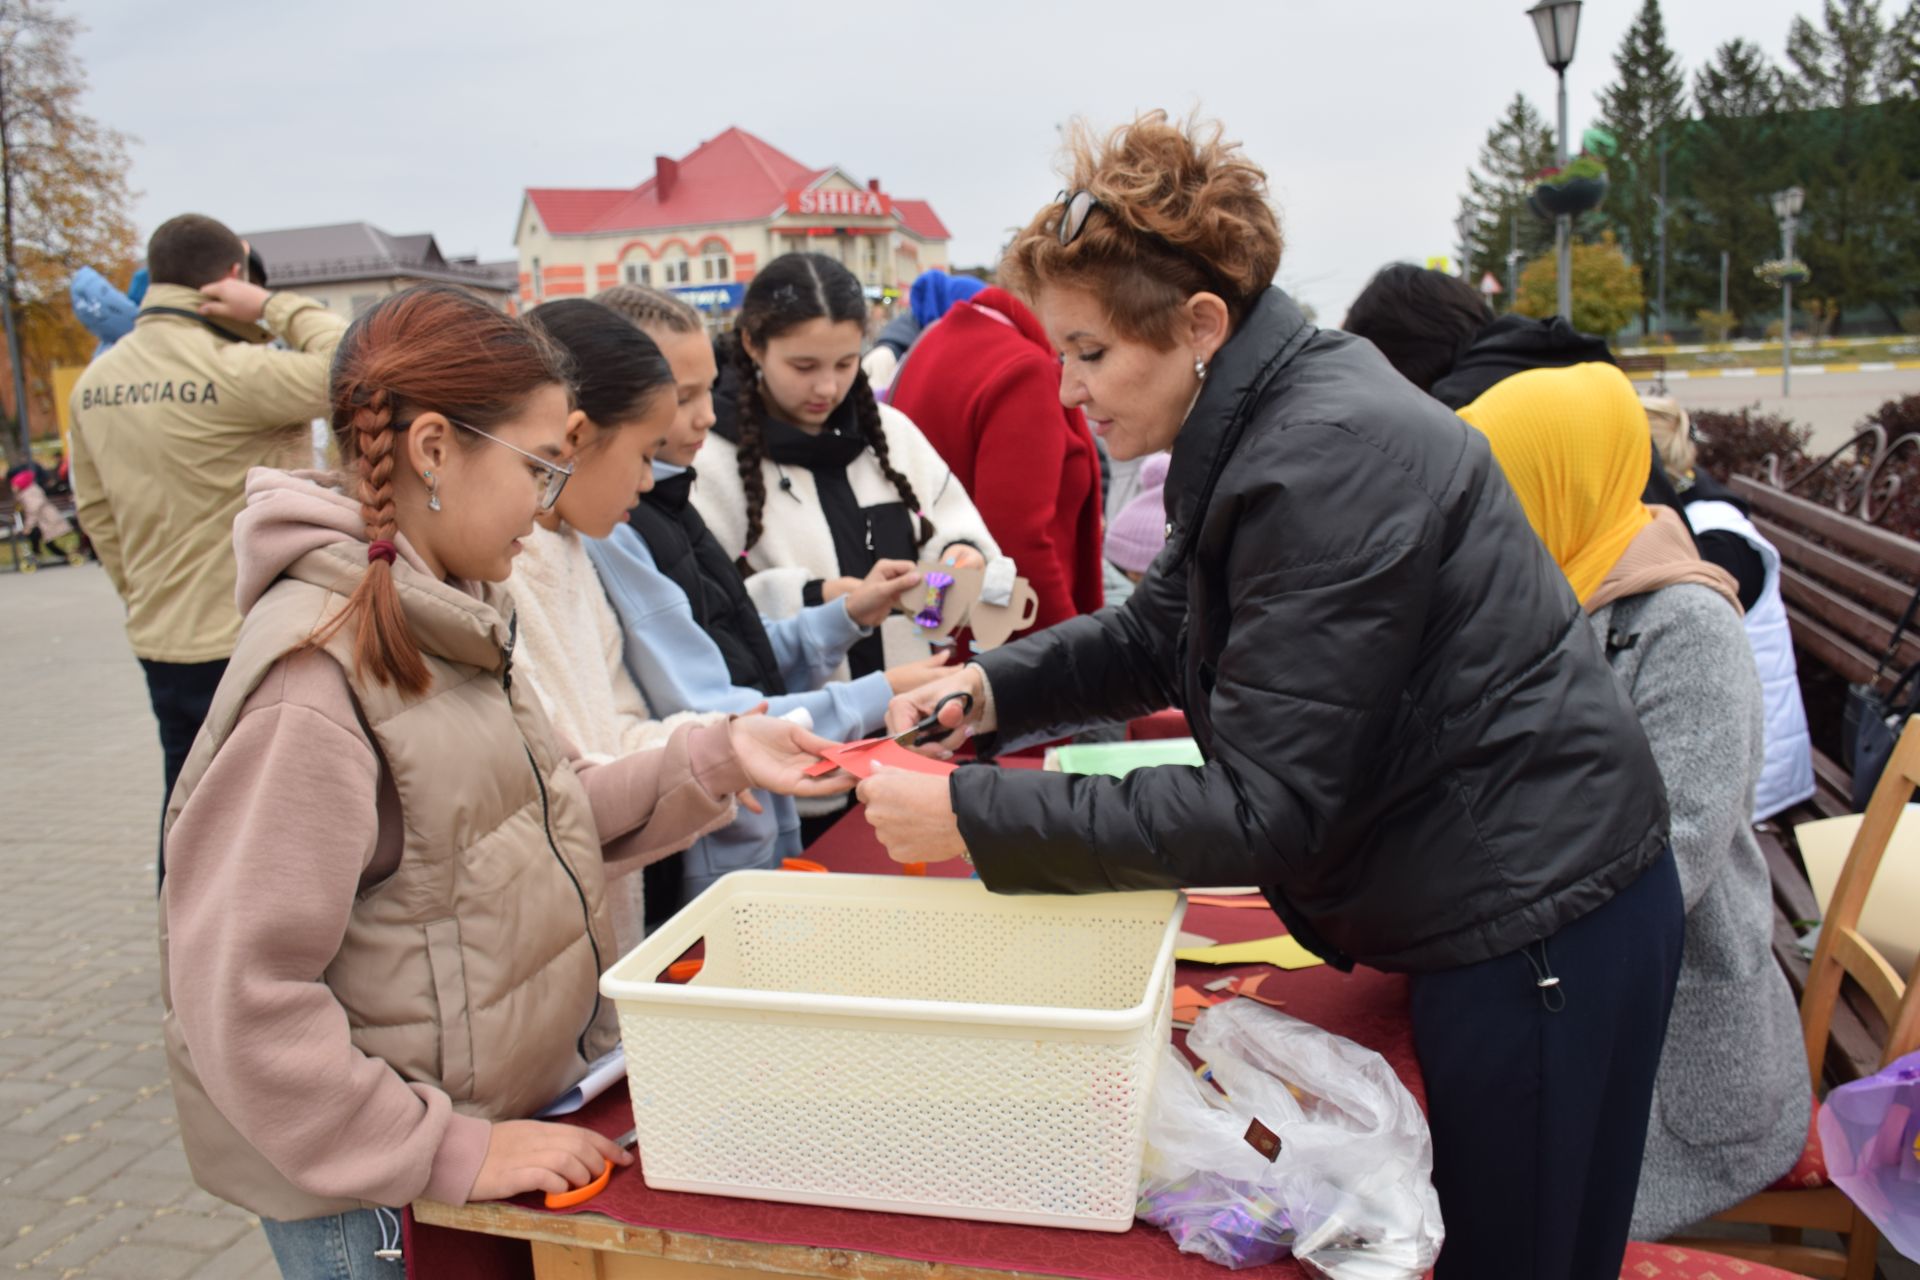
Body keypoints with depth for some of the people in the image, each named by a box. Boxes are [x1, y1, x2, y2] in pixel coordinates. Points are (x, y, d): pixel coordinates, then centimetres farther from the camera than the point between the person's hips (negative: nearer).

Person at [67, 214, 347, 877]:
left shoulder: (95, 384, 5)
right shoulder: (231, 372, -19)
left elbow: (97, 511, 12)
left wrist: (144, 596, 21)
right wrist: (273, 306, -10)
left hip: (161, 640, 7)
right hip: (248, 641, -7)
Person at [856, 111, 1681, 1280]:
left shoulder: (1327, 459, -27)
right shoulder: (1264, 419, 3)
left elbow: (1261, 812, -27)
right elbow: (1161, 631, 13)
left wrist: (975, 818, -25)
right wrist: (992, 689, -4)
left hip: (1536, 936, -9)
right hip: (1473, 911, 9)